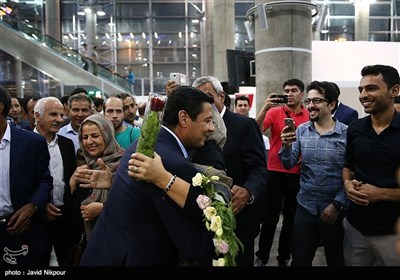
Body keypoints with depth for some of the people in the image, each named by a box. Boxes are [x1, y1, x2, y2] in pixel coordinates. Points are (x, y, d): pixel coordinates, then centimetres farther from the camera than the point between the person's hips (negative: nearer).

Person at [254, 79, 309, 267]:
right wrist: (265, 108, -26)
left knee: (291, 218, 12)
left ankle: (284, 257, 27)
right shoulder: (275, 112, -3)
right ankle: (262, 257, 19)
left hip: (297, 174, 2)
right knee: (270, 217, 4)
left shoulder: (309, 116, 2)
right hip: (275, 172, -2)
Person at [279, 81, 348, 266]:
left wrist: (337, 205, -11)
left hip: (335, 209, -2)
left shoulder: (347, 134, -9)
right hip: (305, 207, 3)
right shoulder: (301, 130, 1)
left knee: (335, 260, 16)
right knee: (299, 261, 11)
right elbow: (289, 165, 1)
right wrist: (287, 146, -17)